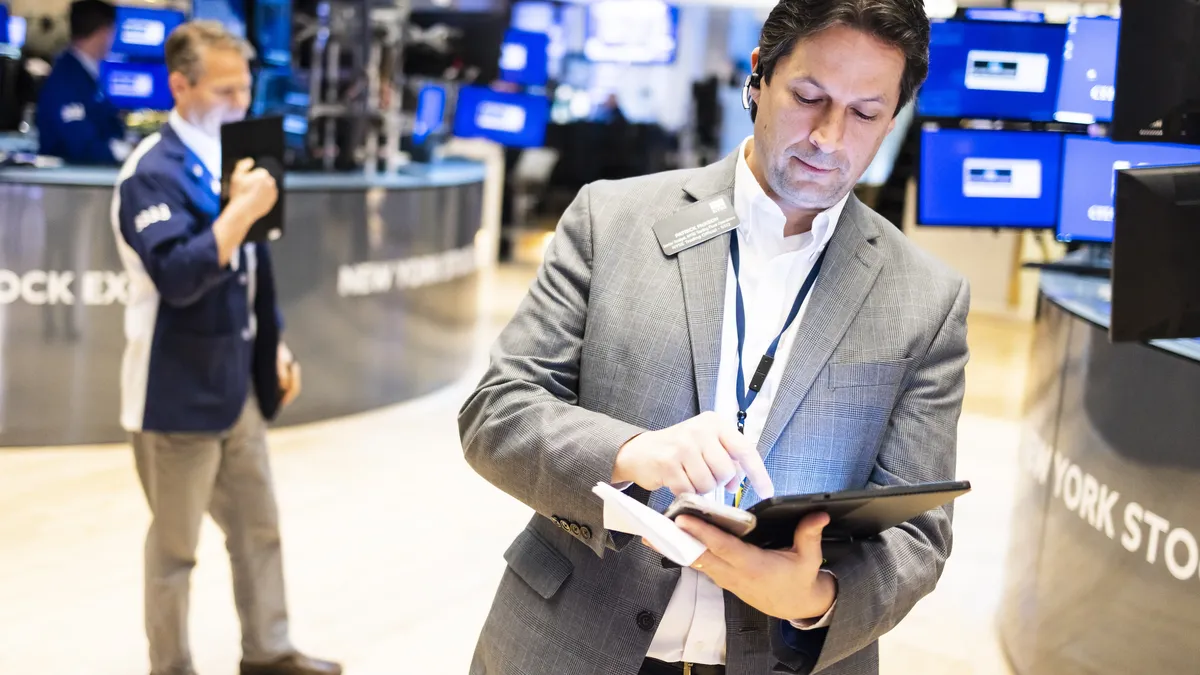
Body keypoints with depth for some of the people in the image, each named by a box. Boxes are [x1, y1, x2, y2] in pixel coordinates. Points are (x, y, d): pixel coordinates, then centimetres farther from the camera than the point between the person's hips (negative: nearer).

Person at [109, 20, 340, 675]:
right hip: (178, 391, -8)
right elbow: (178, 276, -28)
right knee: (175, 544, 7)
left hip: (237, 382, 8)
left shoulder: (230, 159, 10)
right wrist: (241, 210, -28)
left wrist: (275, 348, 15)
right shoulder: (153, 172, -17)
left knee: (258, 527, 16)